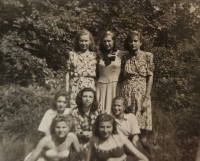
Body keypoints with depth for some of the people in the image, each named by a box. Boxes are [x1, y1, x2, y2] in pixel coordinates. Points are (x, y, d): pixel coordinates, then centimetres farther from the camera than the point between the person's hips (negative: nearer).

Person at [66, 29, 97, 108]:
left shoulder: (94, 55, 5)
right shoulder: (72, 54, 8)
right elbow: (68, 72, 8)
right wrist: (67, 88, 4)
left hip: (90, 87, 0)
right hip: (75, 86, 1)